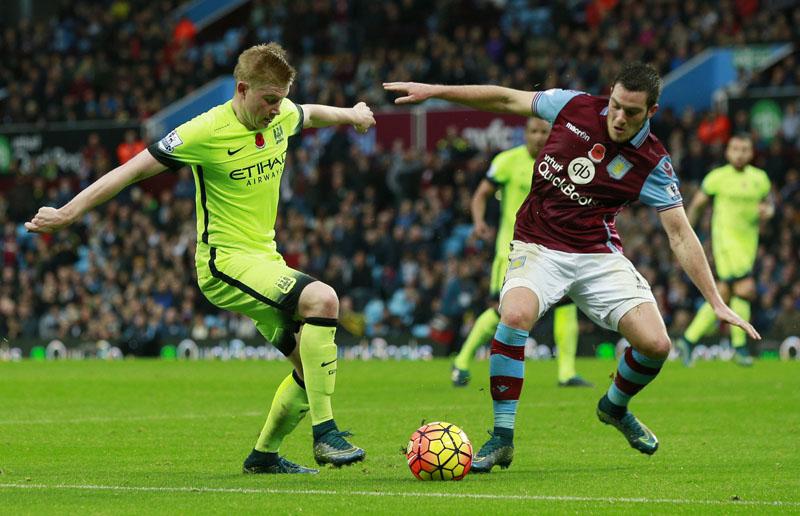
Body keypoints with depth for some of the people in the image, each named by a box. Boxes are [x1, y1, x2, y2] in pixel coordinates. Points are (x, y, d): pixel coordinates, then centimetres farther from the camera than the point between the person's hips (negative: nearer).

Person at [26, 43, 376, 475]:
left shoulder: (281, 115, 2)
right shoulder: (207, 132, -18)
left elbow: (311, 114, 29)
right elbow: (134, 169, -15)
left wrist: (350, 114, 46)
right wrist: (69, 211, -16)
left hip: (264, 259, 8)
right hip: (225, 262, -8)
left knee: (313, 367, 4)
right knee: (322, 299, -30)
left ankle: (264, 455, 25)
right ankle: (325, 434, -28)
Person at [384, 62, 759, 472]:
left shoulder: (653, 164, -9)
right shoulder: (574, 107, -6)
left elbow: (681, 236, -8)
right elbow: (507, 100, 6)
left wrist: (717, 303, -15)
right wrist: (434, 91, 6)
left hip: (600, 255, 1)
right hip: (538, 248, -1)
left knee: (655, 344, -13)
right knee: (515, 316, -31)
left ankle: (615, 407, 23)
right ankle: (502, 438, -19)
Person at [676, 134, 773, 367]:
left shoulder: (760, 178, 9)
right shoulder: (717, 177, -2)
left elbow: (768, 202, 22)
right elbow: (696, 204, 7)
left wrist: (767, 210, -2)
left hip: (749, 242, 5)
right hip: (725, 240, -5)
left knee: (724, 296, 6)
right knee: (745, 288, -19)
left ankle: (689, 339, 17)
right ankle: (739, 345, -8)